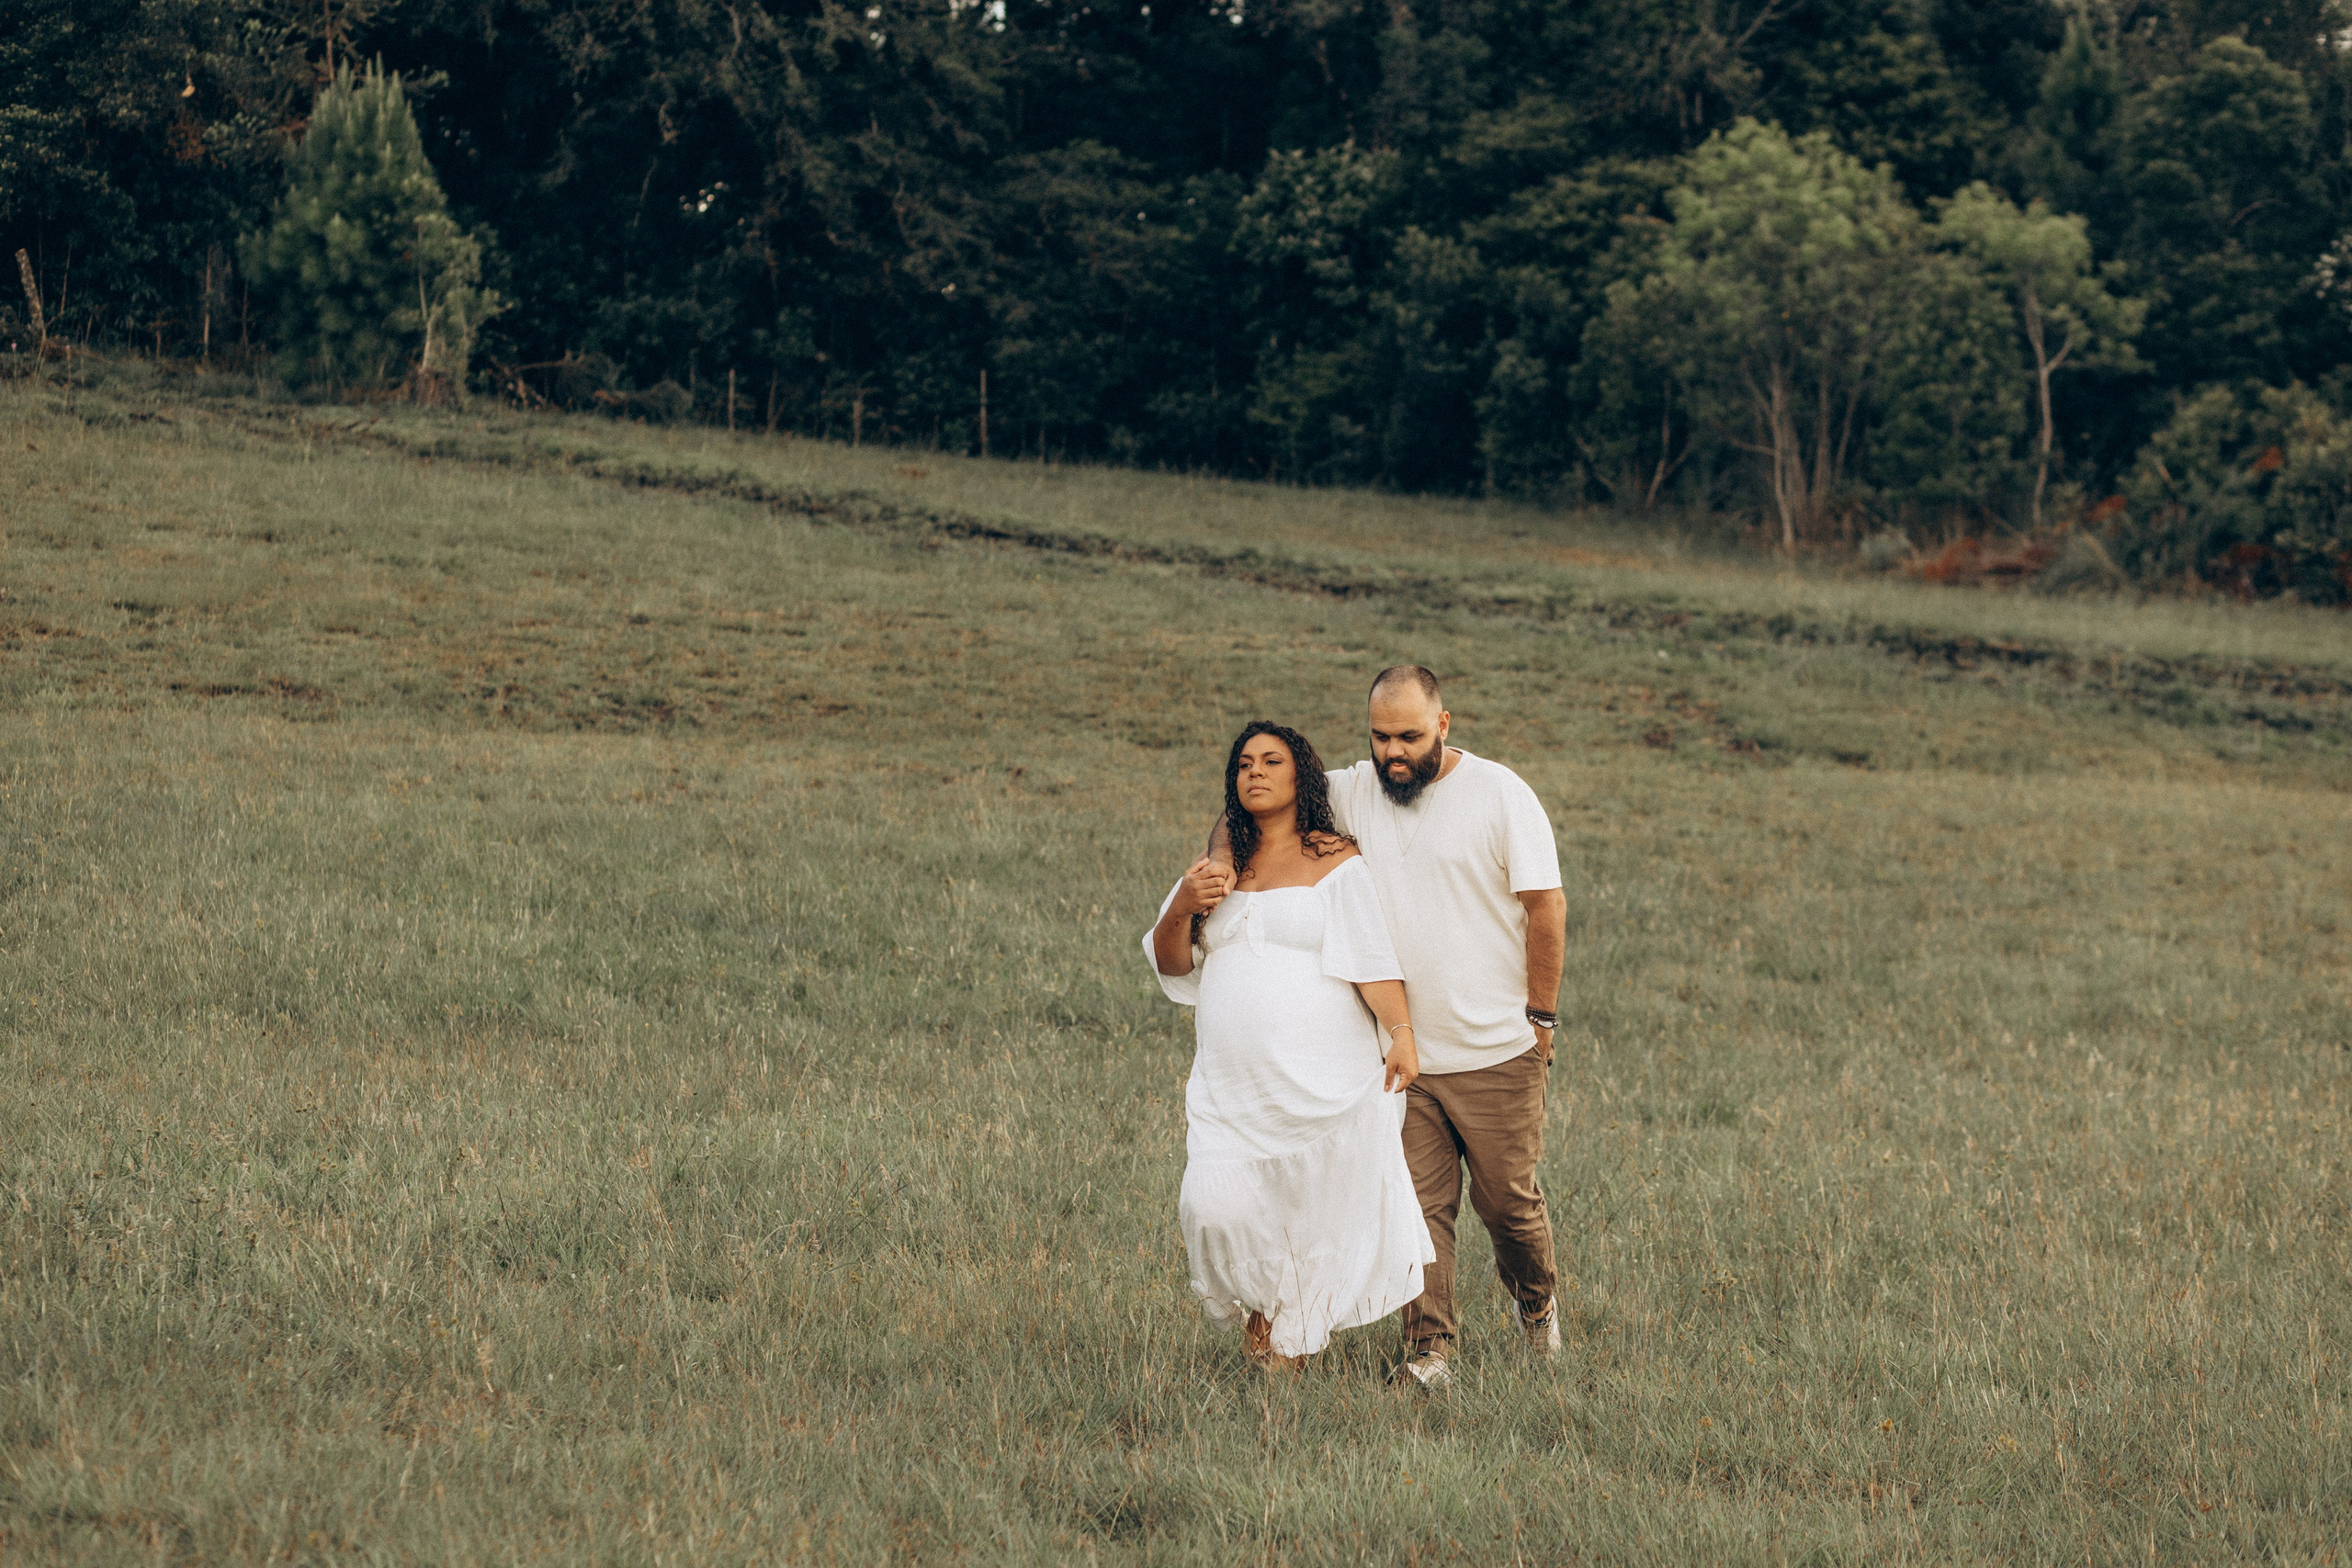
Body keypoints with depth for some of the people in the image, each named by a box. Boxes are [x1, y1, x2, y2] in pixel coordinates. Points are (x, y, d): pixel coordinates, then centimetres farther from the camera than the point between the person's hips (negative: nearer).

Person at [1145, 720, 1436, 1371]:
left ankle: (1290, 1344, 21)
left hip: (1319, 1081, -3)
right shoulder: (1221, 871, 17)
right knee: (1216, 1206, -11)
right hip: (1232, 1084, 3)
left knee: (1317, 1210, 1)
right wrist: (1181, 909, -5)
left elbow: (1371, 957, -8)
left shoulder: (1336, 863, 2)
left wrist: (1400, 1032, -22)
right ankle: (1257, 1307, 17)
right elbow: (1170, 964, 15)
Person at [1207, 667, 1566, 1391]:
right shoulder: (1353, 794, 3)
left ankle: (1536, 1299, 35)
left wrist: (1540, 1018, -3)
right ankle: (1429, 1350, 2)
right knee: (1419, 1204, -2)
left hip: (1494, 1054, -2)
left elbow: (1546, 909, -3)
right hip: (1399, 1055, 2)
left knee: (1509, 1198, 8)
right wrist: (1222, 855, -12)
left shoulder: (1500, 794, -5)